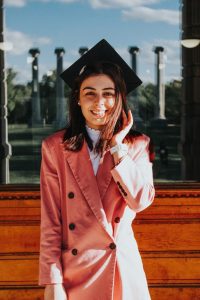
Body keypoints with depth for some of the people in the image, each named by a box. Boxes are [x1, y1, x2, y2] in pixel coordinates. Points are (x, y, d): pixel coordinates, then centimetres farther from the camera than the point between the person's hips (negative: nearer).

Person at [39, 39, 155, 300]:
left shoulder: (137, 144, 1)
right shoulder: (55, 147, -4)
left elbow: (142, 200, -12)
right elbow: (50, 221, -6)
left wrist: (116, 146, -14)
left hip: (122, 271, 2)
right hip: (74, 274, -1)